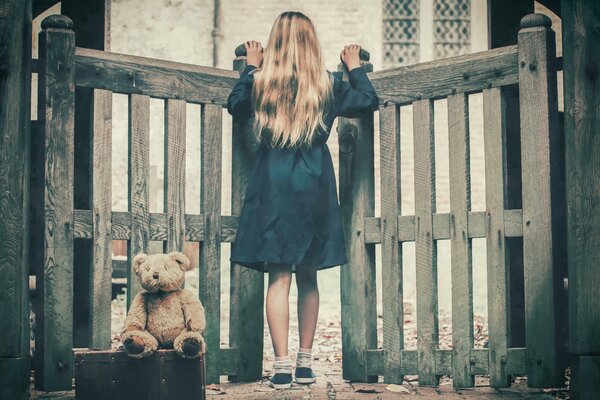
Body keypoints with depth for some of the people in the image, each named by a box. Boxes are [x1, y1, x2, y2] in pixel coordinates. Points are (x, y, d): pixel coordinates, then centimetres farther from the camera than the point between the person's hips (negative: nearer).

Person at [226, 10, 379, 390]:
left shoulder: (261, 81, -1)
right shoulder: (329, 84, 0)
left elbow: (235, 105, 18)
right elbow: (370, 101, 15)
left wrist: (250, 66, 29)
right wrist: (355, 67, 29)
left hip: (273, 184, -1)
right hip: (315, 187, 1)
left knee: (279, 277, -1)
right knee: (308, 277, 11)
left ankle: (282, 367, -6)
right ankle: (305, 363, 16)